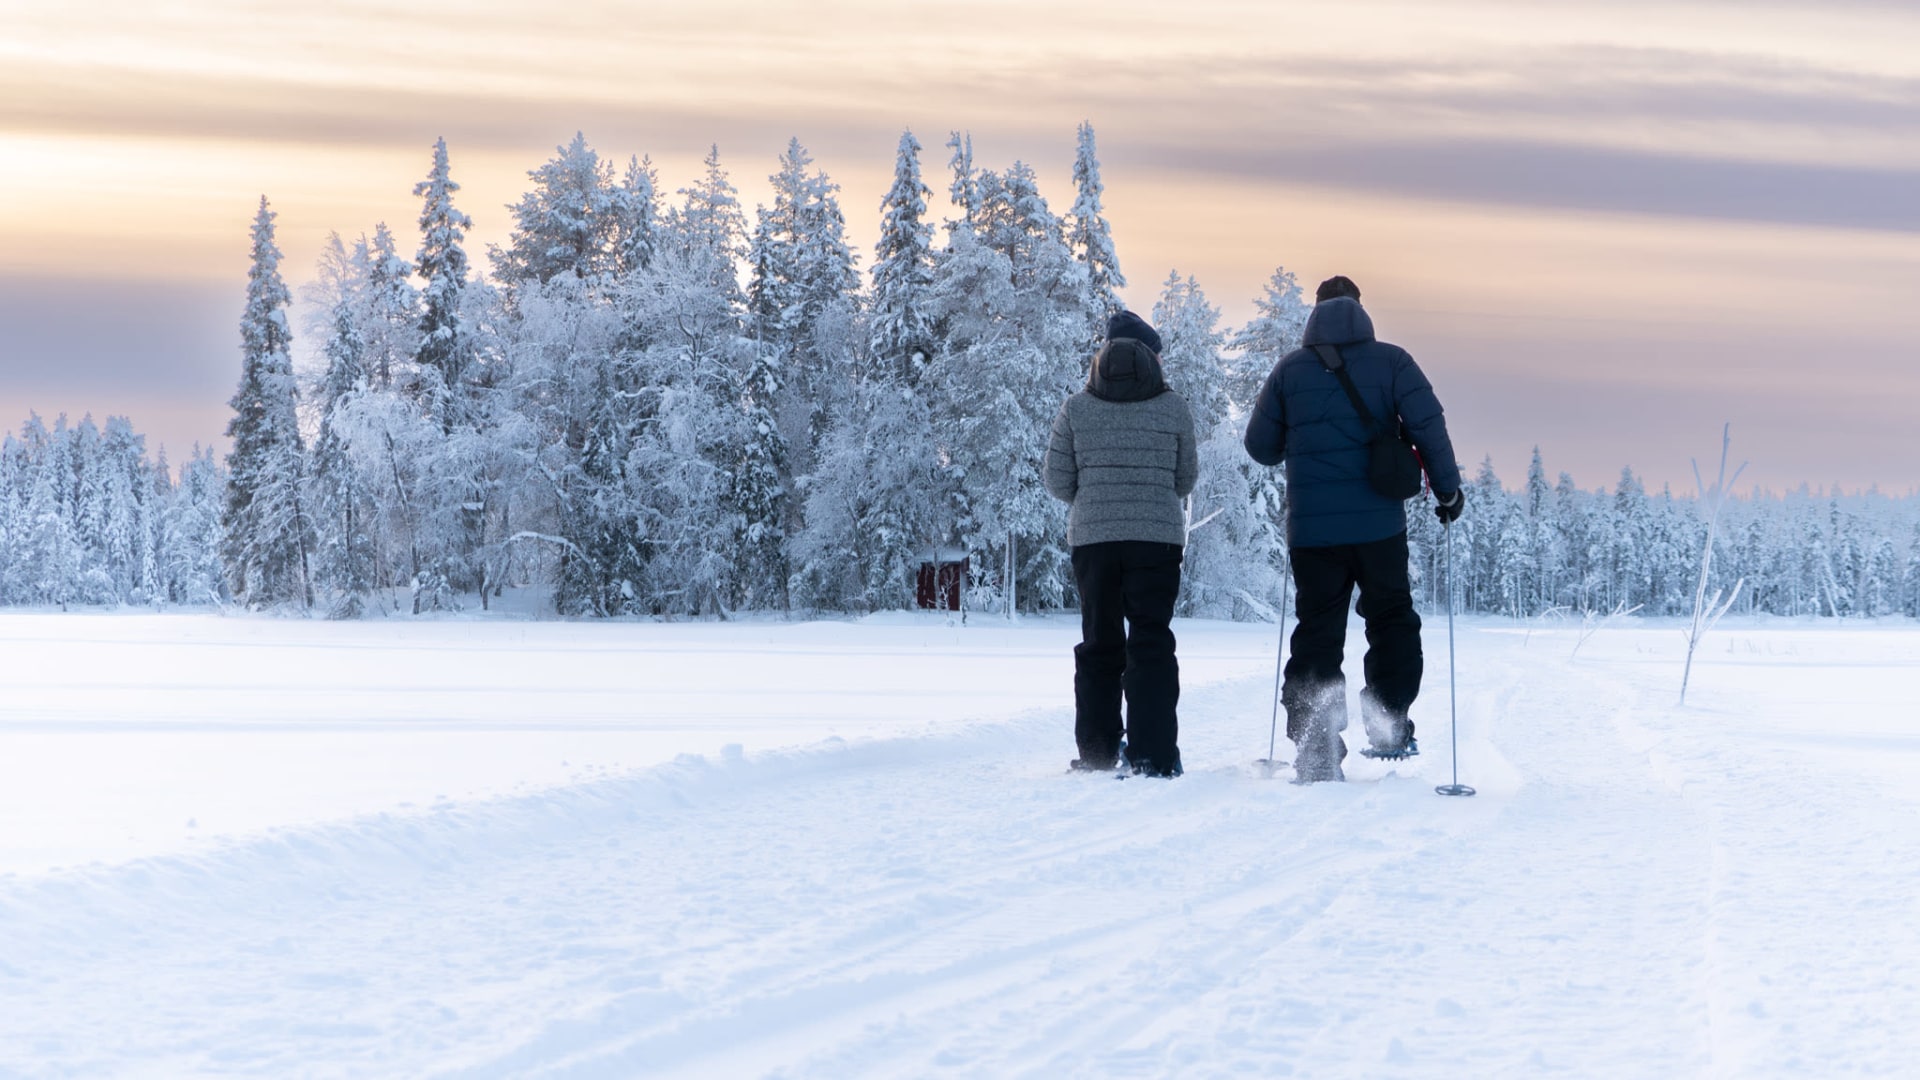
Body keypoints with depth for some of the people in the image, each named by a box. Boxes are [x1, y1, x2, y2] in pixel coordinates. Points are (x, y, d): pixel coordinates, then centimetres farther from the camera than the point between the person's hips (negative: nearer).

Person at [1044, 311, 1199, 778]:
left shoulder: (1075, 409, 0)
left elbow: (1058, 482, 1)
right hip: (1158, 537, -1)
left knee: (1099, 644, 12)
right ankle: (1153, 756, -7)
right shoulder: (1174, 409, -2)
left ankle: (1096, 753, 12)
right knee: (1152, 644, 1)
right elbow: (1185, 480, 6)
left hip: (1092, 537, 1)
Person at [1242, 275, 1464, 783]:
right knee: (1391, 620, 18)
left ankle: (1315, 750, -5)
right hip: (1379, 525, -1)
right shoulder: (1390, 361, 1)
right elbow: (1428, 424, -7)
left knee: (1317, 633, 5)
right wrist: (1447, 489, 5)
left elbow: (1260, 446, 8)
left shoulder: (1290, 369, 4)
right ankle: (1388, 724, 6)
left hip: (1311, 527, 1)